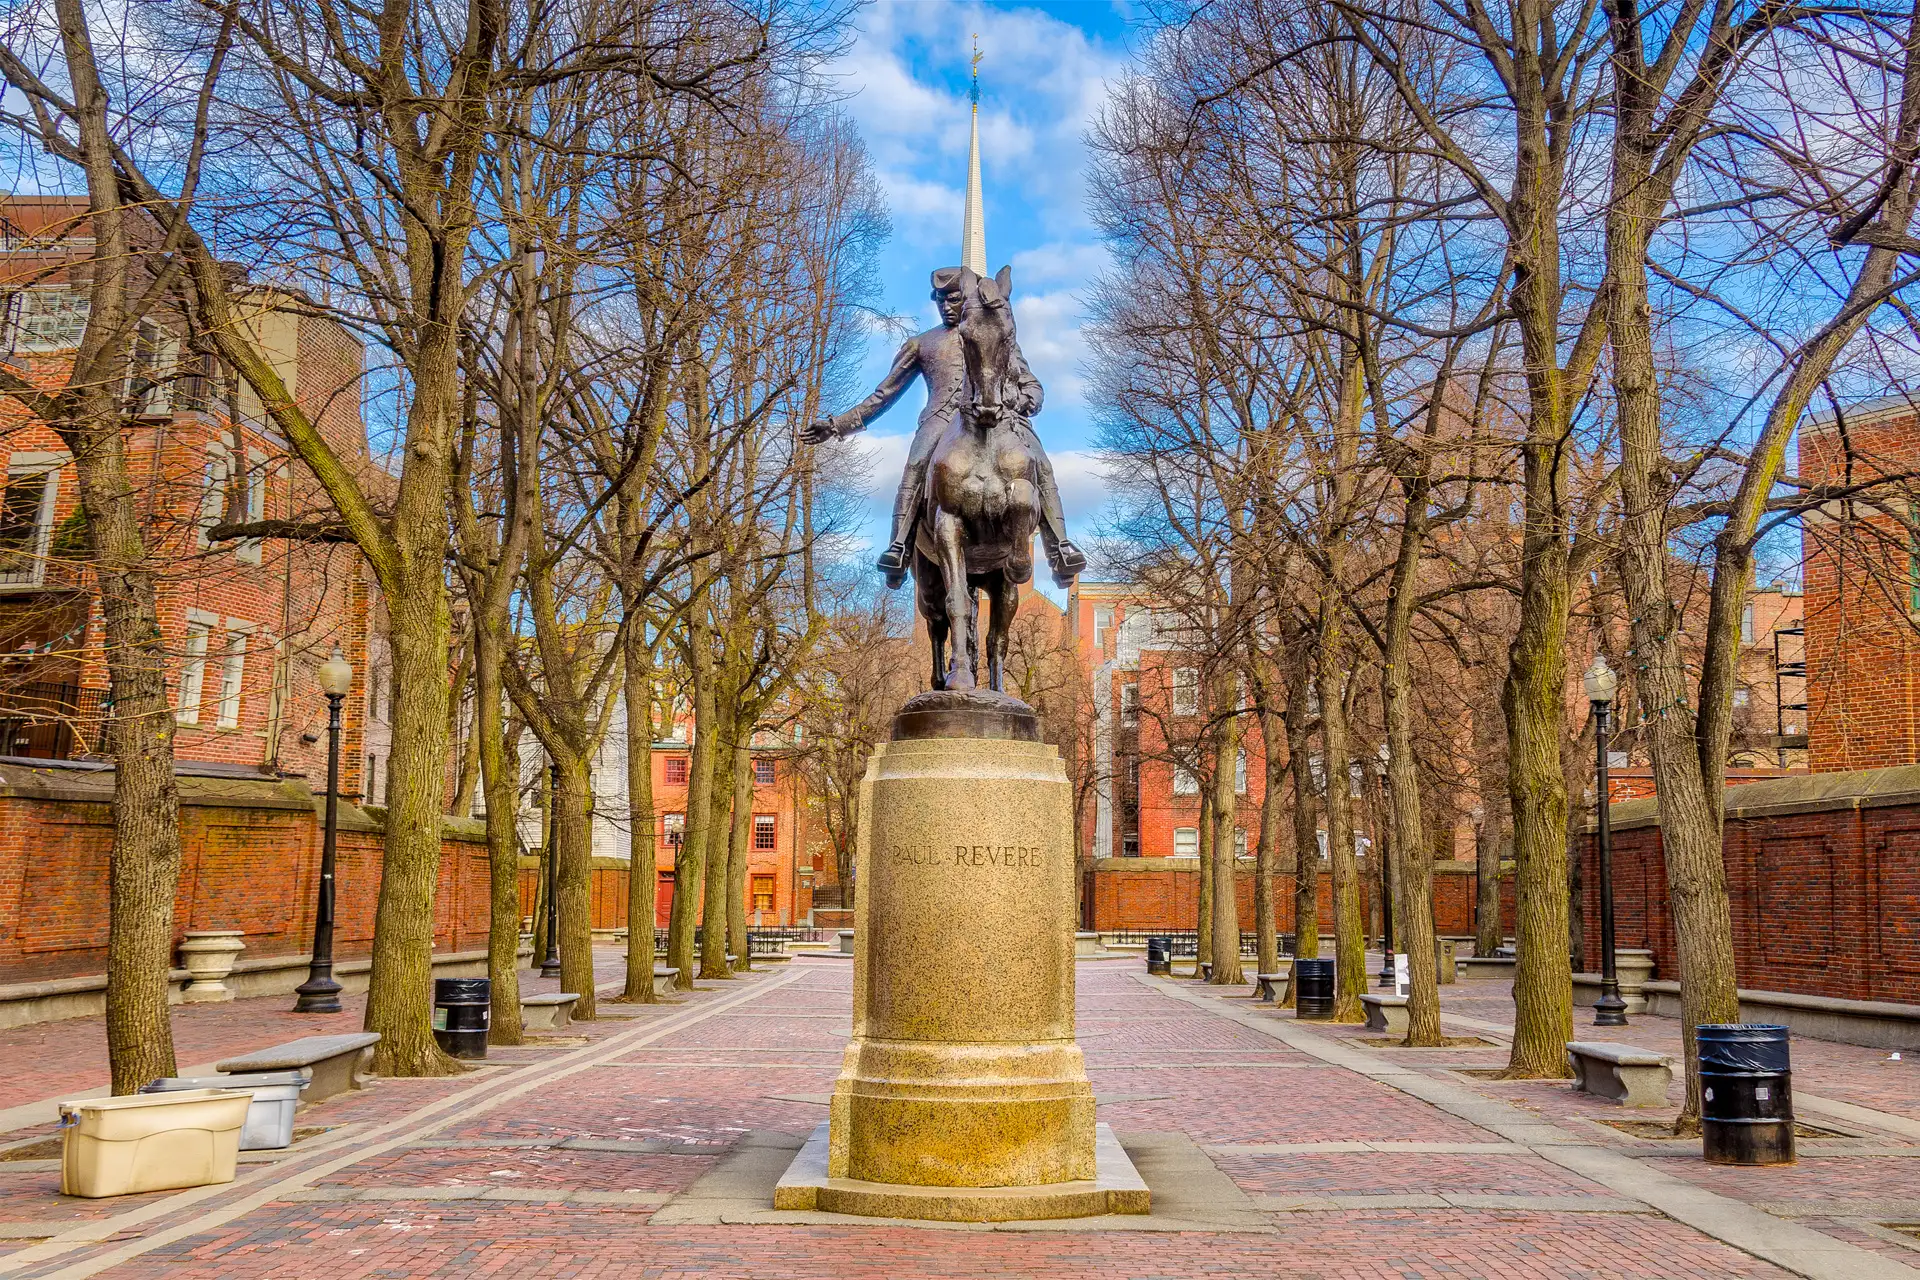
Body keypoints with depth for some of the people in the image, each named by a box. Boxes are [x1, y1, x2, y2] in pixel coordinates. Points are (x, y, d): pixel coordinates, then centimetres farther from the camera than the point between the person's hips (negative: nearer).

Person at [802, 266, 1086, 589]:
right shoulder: (921, 343, 28)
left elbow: (1031, 384, 22)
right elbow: (883, 395, 28)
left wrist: (1025, 400, -5)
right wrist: (837, 426, 20)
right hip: (943, 416, 0)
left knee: (1040, 464, -29)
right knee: (918, 462, -35)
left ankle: (1060, 549, -37)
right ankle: (899, 547, -46)